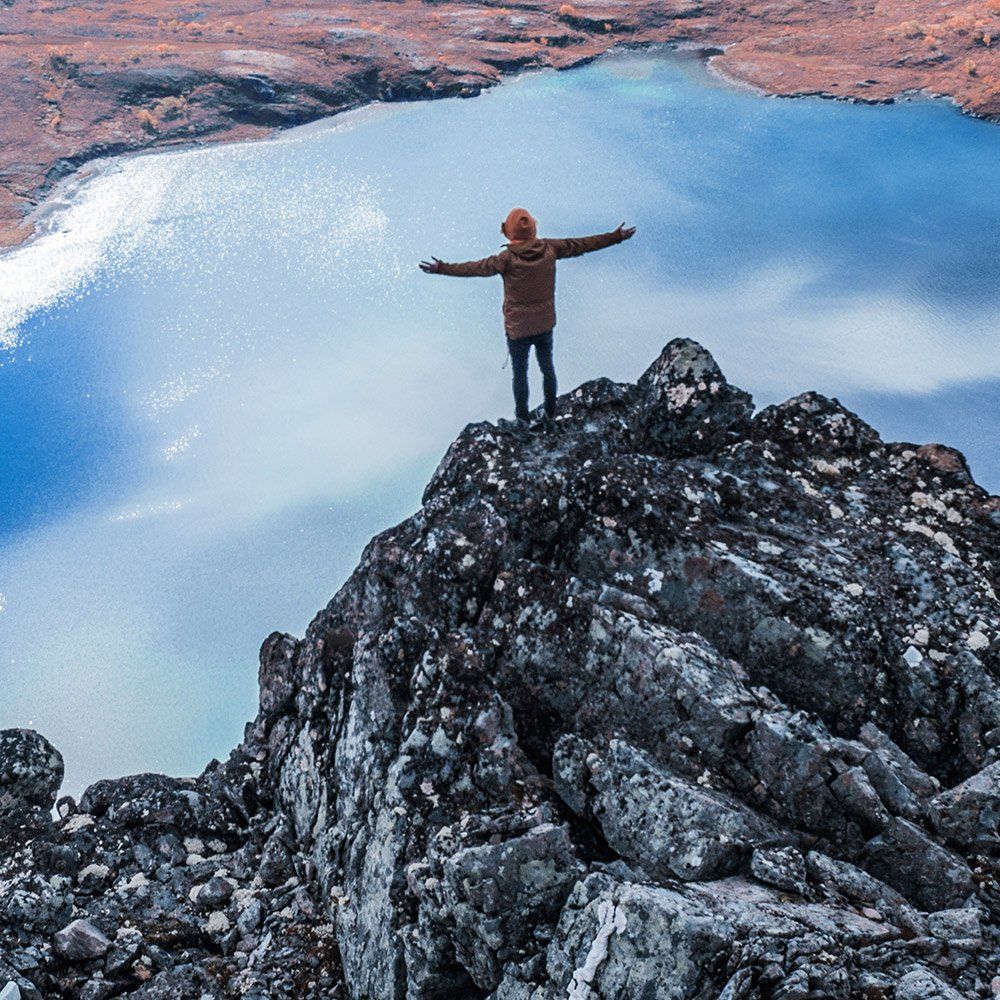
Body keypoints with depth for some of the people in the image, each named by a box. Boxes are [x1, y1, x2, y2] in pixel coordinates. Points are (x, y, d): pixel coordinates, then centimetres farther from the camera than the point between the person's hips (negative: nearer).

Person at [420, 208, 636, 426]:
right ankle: (550, 415, 35)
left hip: (518, 328, -4)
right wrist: (617, 236, 7)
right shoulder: (549, 249, -11)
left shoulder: (508, 257, -23)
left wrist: (442, 268, -27)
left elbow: (477, 268, -28)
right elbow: (582, 244, -3)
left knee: (520, 373, 13)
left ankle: (522, 420, 26)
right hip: (545, 325, 4)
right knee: (547, 368, 22)